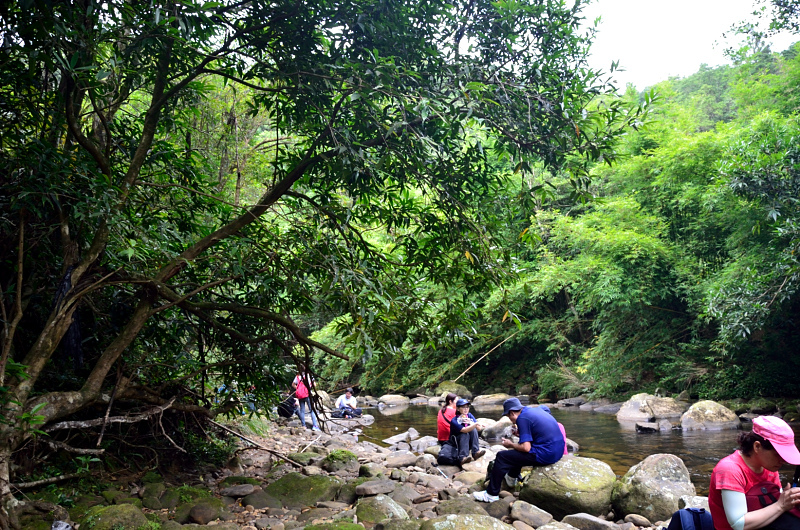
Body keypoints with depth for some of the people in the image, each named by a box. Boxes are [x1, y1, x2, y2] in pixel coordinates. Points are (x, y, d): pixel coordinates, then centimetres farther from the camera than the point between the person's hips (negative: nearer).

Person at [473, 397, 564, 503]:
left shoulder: (522, 418, -14)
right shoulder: (536, 410, 13)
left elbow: (526, 448, -18)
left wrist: (511, 445, 0)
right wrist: (519, 432, 20)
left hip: (546, 455, -9)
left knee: (501, 457, -2)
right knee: (519, 449, 33)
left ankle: (492, 494, 4)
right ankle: (511, 478, 48)